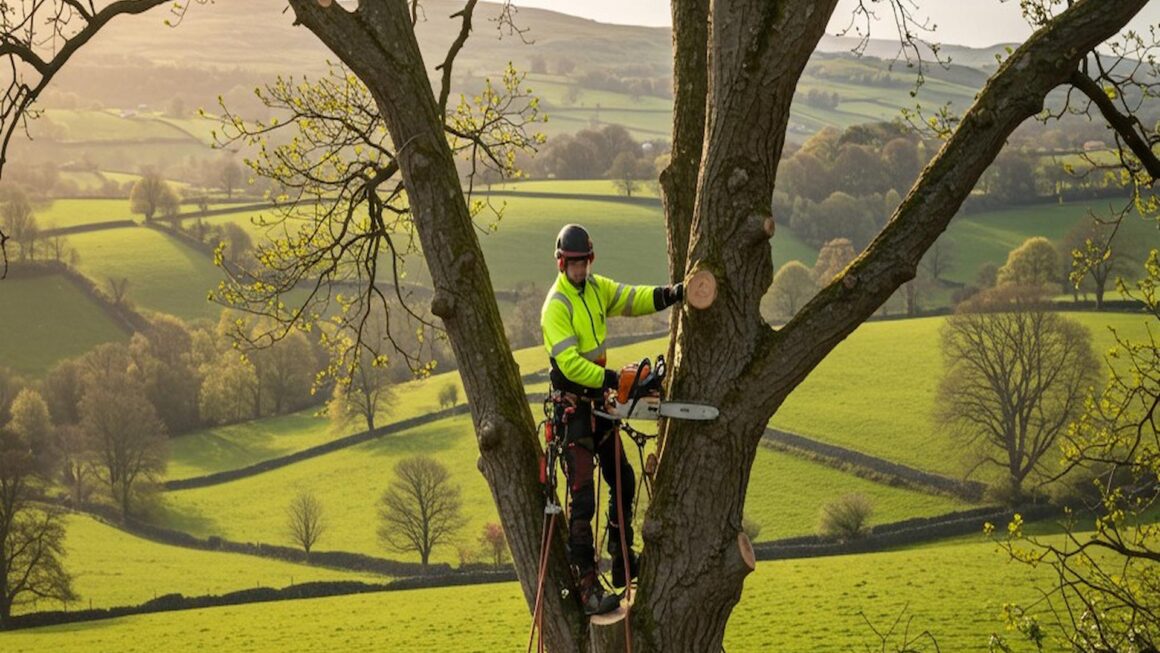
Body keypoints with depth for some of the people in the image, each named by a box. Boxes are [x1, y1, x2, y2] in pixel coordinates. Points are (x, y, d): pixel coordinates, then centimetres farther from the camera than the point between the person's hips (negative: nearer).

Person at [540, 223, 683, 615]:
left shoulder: (596, 288, 5)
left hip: (598, 401, 9)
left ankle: (624, 565, 29)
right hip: (573, 406, -9)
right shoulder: (556, 306, -20)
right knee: (583, 498, -10)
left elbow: (633, 299, 2)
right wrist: (614, 379, -31)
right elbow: (570, 363, -26)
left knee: (623, 480, 17)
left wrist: (671, 295, -15)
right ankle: (588, 587, -8)